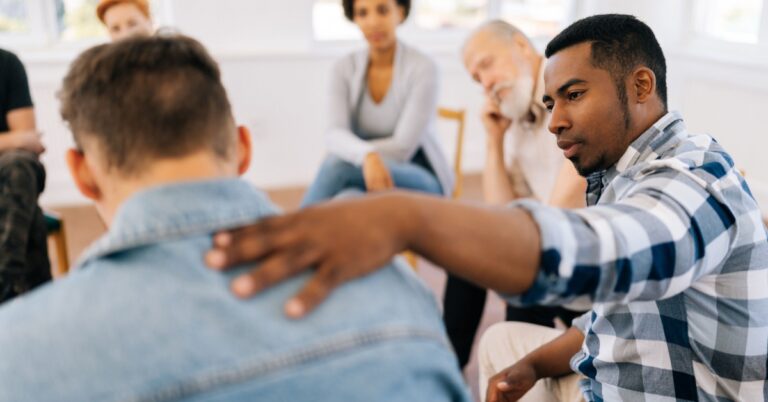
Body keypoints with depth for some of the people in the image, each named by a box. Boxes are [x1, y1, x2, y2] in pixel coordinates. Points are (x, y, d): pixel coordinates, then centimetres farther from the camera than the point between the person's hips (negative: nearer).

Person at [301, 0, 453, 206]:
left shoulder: (422, 68, -12)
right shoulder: (344, 68, 0)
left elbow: (402, 147, -18)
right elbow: (336, 135, -16)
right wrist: (367, 156, -38)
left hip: (421, 181, -3)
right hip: (362, 176, 3)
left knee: (337, 164, -32)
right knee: (349, 200, -35)